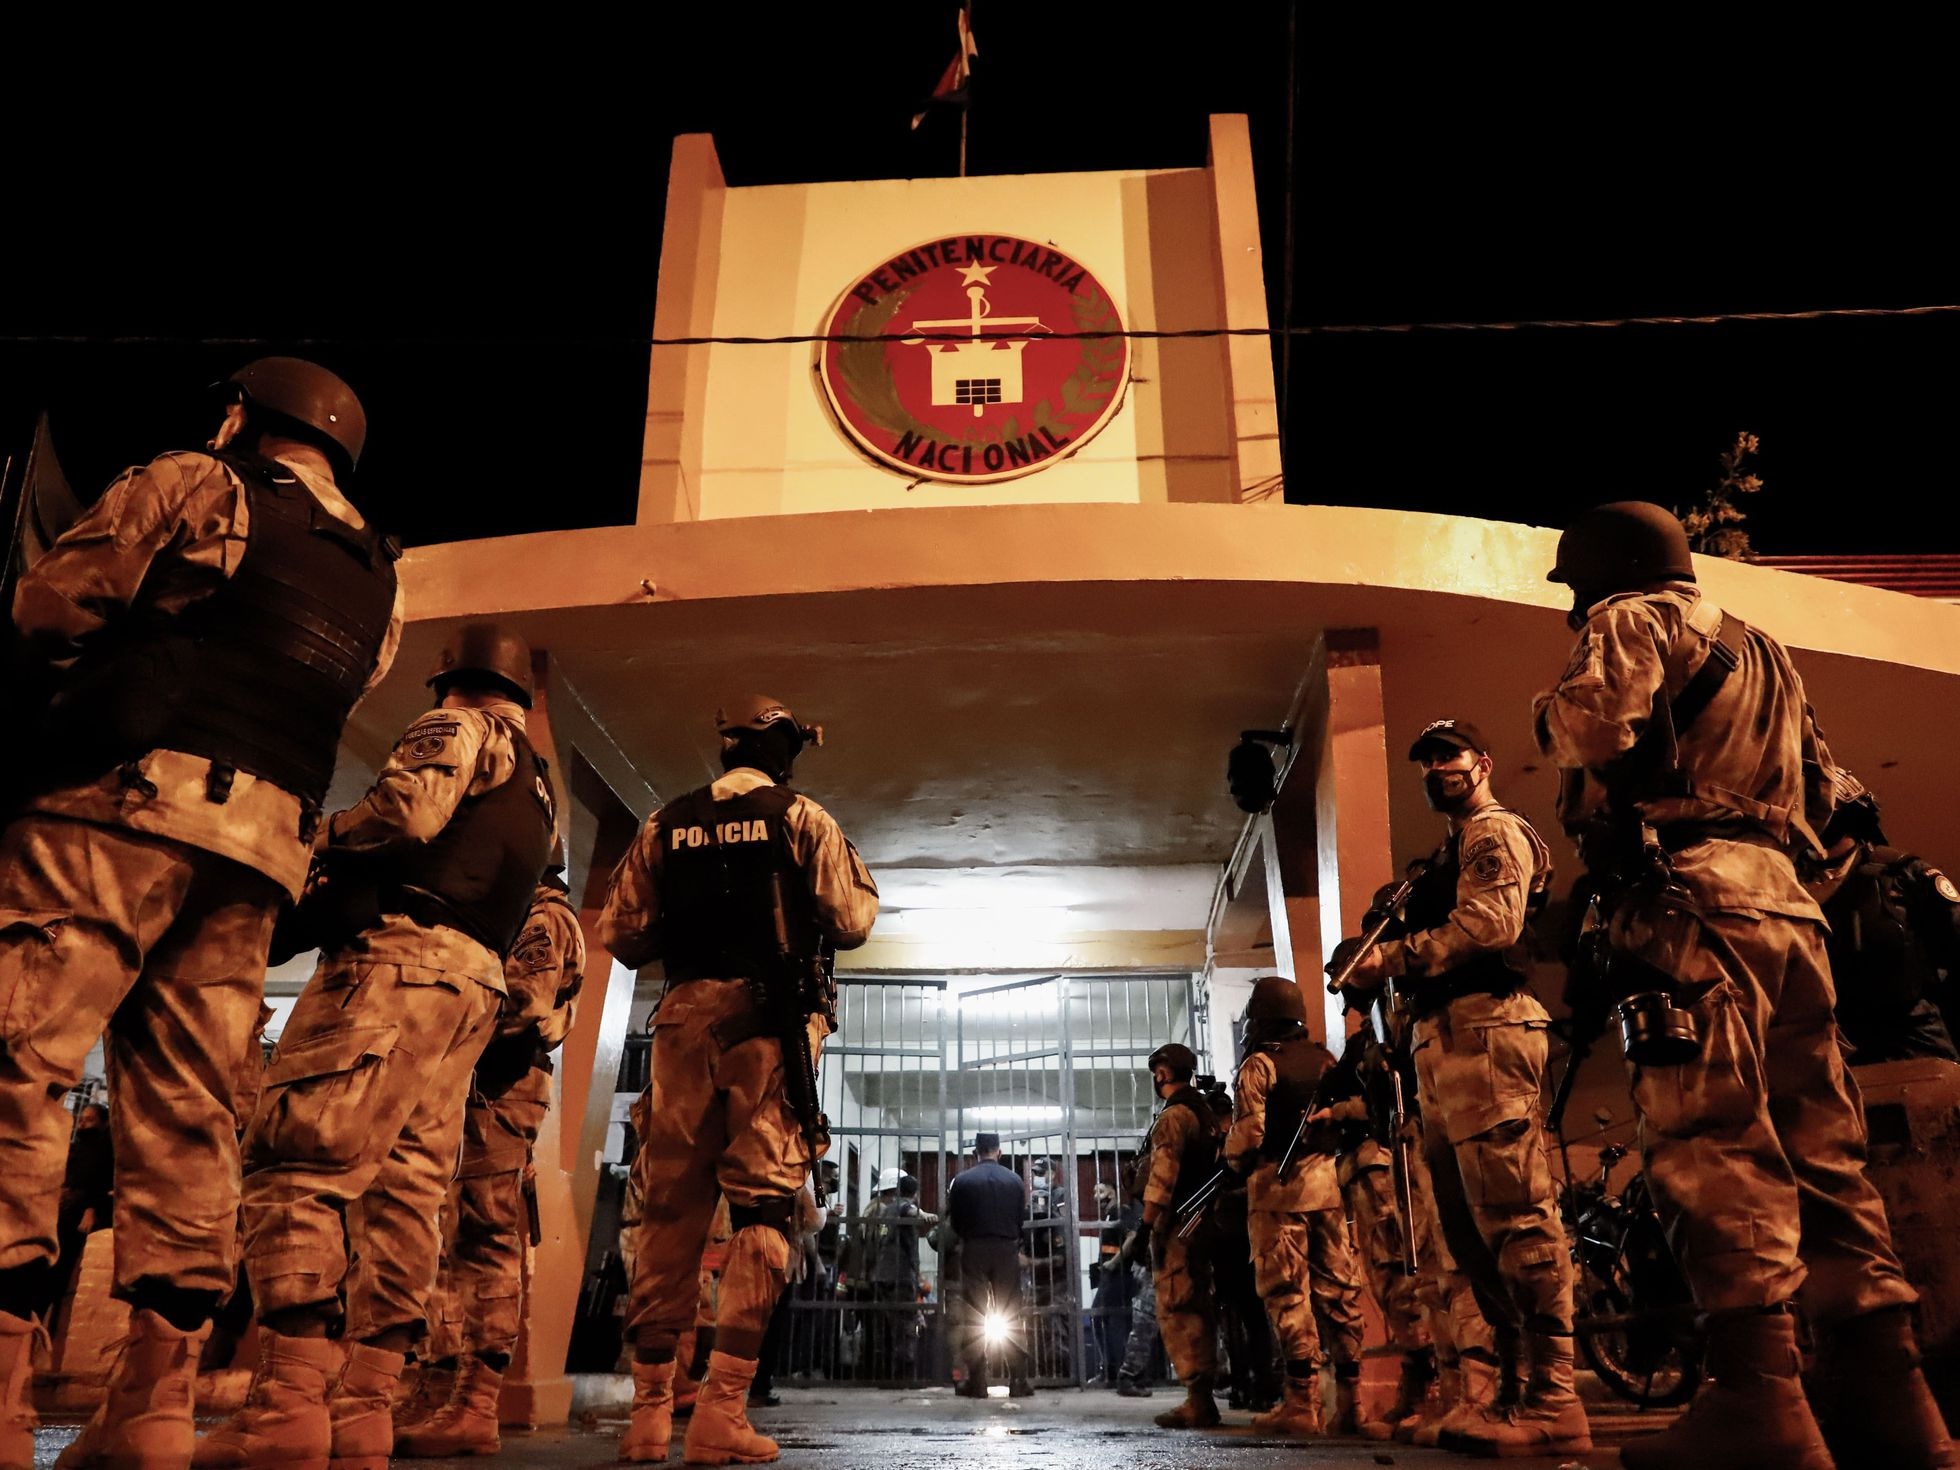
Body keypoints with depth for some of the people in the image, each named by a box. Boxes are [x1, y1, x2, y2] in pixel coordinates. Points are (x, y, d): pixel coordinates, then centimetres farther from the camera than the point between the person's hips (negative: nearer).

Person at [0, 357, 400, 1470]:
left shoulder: (196, 487, 6)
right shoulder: (380, 584, 21)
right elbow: (333, 711, 17)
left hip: (127, 803, -5)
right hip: (262, 847, 6)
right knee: (187, 1117, 5)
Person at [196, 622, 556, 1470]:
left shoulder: (458, 730, 6)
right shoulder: (540, 791, 30)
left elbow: (407, 812, -13)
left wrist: (325, 840, 5)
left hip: (400, 955, -8)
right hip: (477, 984, 9)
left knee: (299, 1159, -12)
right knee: (404, 1187, 3)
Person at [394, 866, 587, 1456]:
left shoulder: (542, 917, -4)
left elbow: (525, 1005, -16)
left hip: (497, 1092, -10)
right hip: (471, 1092, 10)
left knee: (487, 1243, -10)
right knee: (446, 1243, 9)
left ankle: (477, 1411, -9)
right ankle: (440, 1397, 13)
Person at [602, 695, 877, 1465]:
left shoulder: (666, 825, 12)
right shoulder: (801, 818, 3)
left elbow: (620, 933, 8)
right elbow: (852, 922, -2)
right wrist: (820, 907, 19)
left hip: (685, 1017, 4)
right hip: (769, 1021, -3)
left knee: (671, 1208, 9)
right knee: (763, 1207, -2)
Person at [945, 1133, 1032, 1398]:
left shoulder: (961, 1180, -4)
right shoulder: (1014, 1180, 1)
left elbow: (954, 1221, 2)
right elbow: (1022, 1218, 2)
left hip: (974, 1252, -1)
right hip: (1007, 1251, 1)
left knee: (974, 1319, 4)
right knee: (1012, 1318, 6)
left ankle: (976, 1382, 2)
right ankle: (1018, 1381, 3)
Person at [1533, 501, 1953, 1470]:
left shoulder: (1636, 617, 5)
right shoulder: (1762, 649, 30)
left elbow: (1594, 722, -16)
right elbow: (1819, 786, 31)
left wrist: (1550, 713, 4)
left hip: (1694, 893, -9)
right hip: (1786, 897, 9)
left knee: (1713, 1142, -14)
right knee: (1821, 1146, 7)